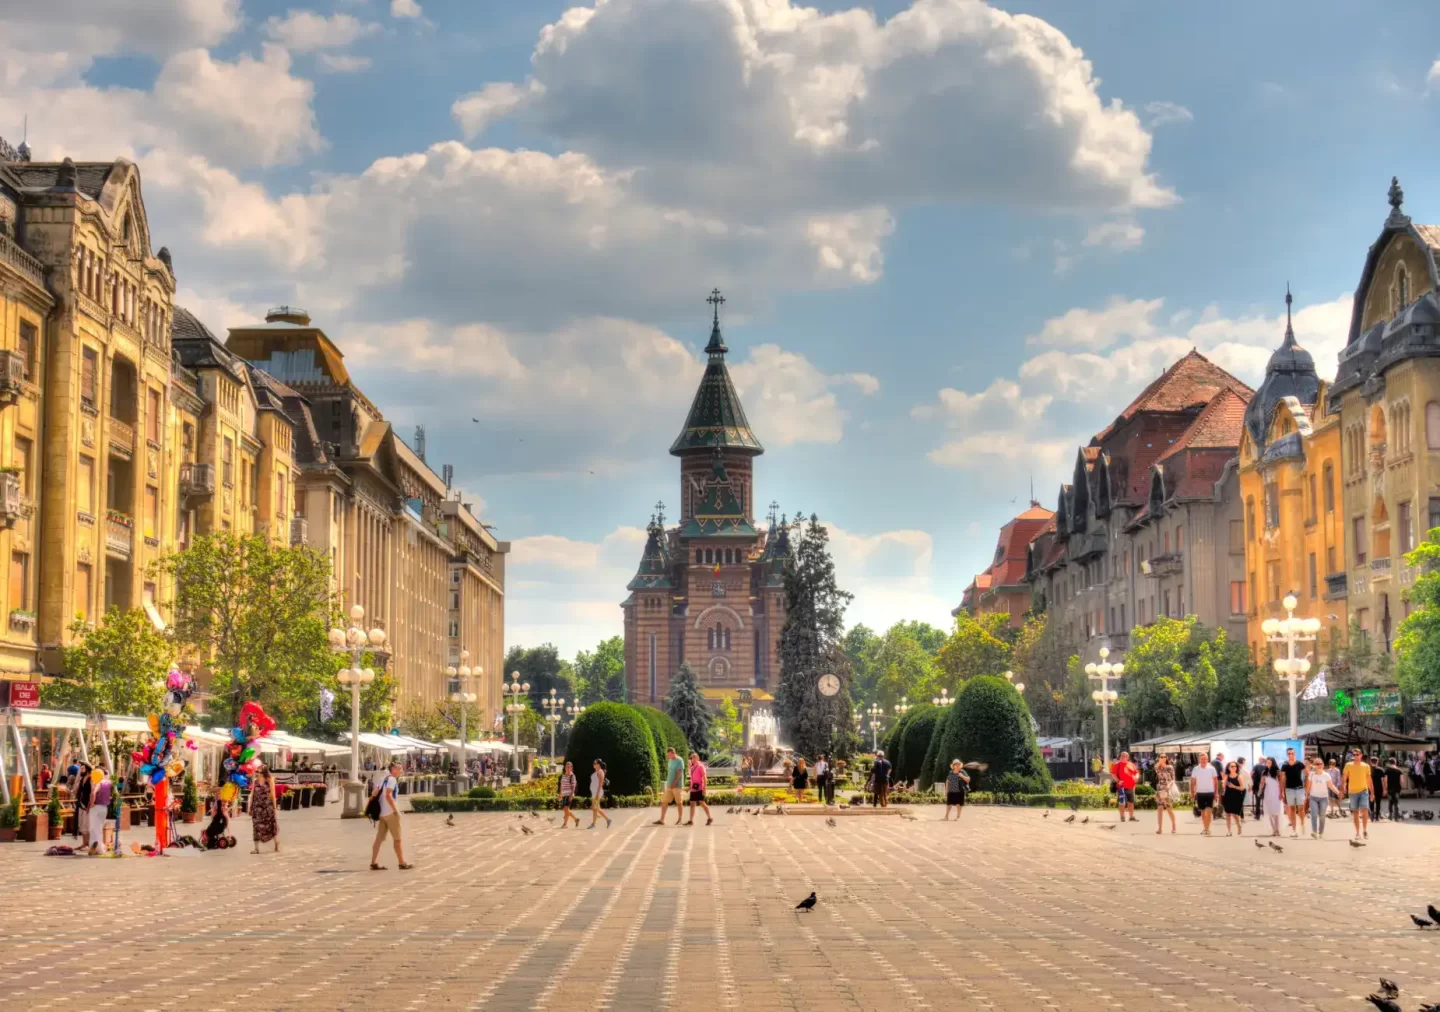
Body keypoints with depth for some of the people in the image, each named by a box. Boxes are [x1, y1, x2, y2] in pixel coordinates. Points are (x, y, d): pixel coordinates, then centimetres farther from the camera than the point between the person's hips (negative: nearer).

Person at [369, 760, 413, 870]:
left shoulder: (384, 779, 15)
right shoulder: (392, 779, -11)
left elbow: (376, 793, 17)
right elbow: (388, 795, -22)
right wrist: (396, 810, -20)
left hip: (381, 813, 8)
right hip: (390, 813, -8)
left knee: (379, 838, 6)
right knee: (397, 839, 0)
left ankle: (374, 863, 3)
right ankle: (402, 864, 4)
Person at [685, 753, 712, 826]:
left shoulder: (700, 766, -7)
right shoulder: (692, 767, 16)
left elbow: (704, 778, -12)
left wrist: (704, 788, -18)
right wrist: (690, 787, 19)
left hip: (699, 789, -8)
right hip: (693, 789, 8)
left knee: (702, 803, -7)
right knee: (692, 804, 6)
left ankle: (709, 818, 4)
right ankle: (691, 821, 7)